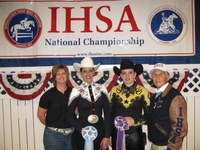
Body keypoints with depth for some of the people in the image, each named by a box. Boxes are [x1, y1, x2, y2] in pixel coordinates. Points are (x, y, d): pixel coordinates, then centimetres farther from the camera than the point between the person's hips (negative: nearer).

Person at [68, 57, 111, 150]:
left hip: (100, 133, 2)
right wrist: (81, 129, -15)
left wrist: (107, 136, -3)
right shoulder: (76, 91, -5)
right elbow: (70, 116, -1)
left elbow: (107, 114, 1)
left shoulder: (102, 89, 0)